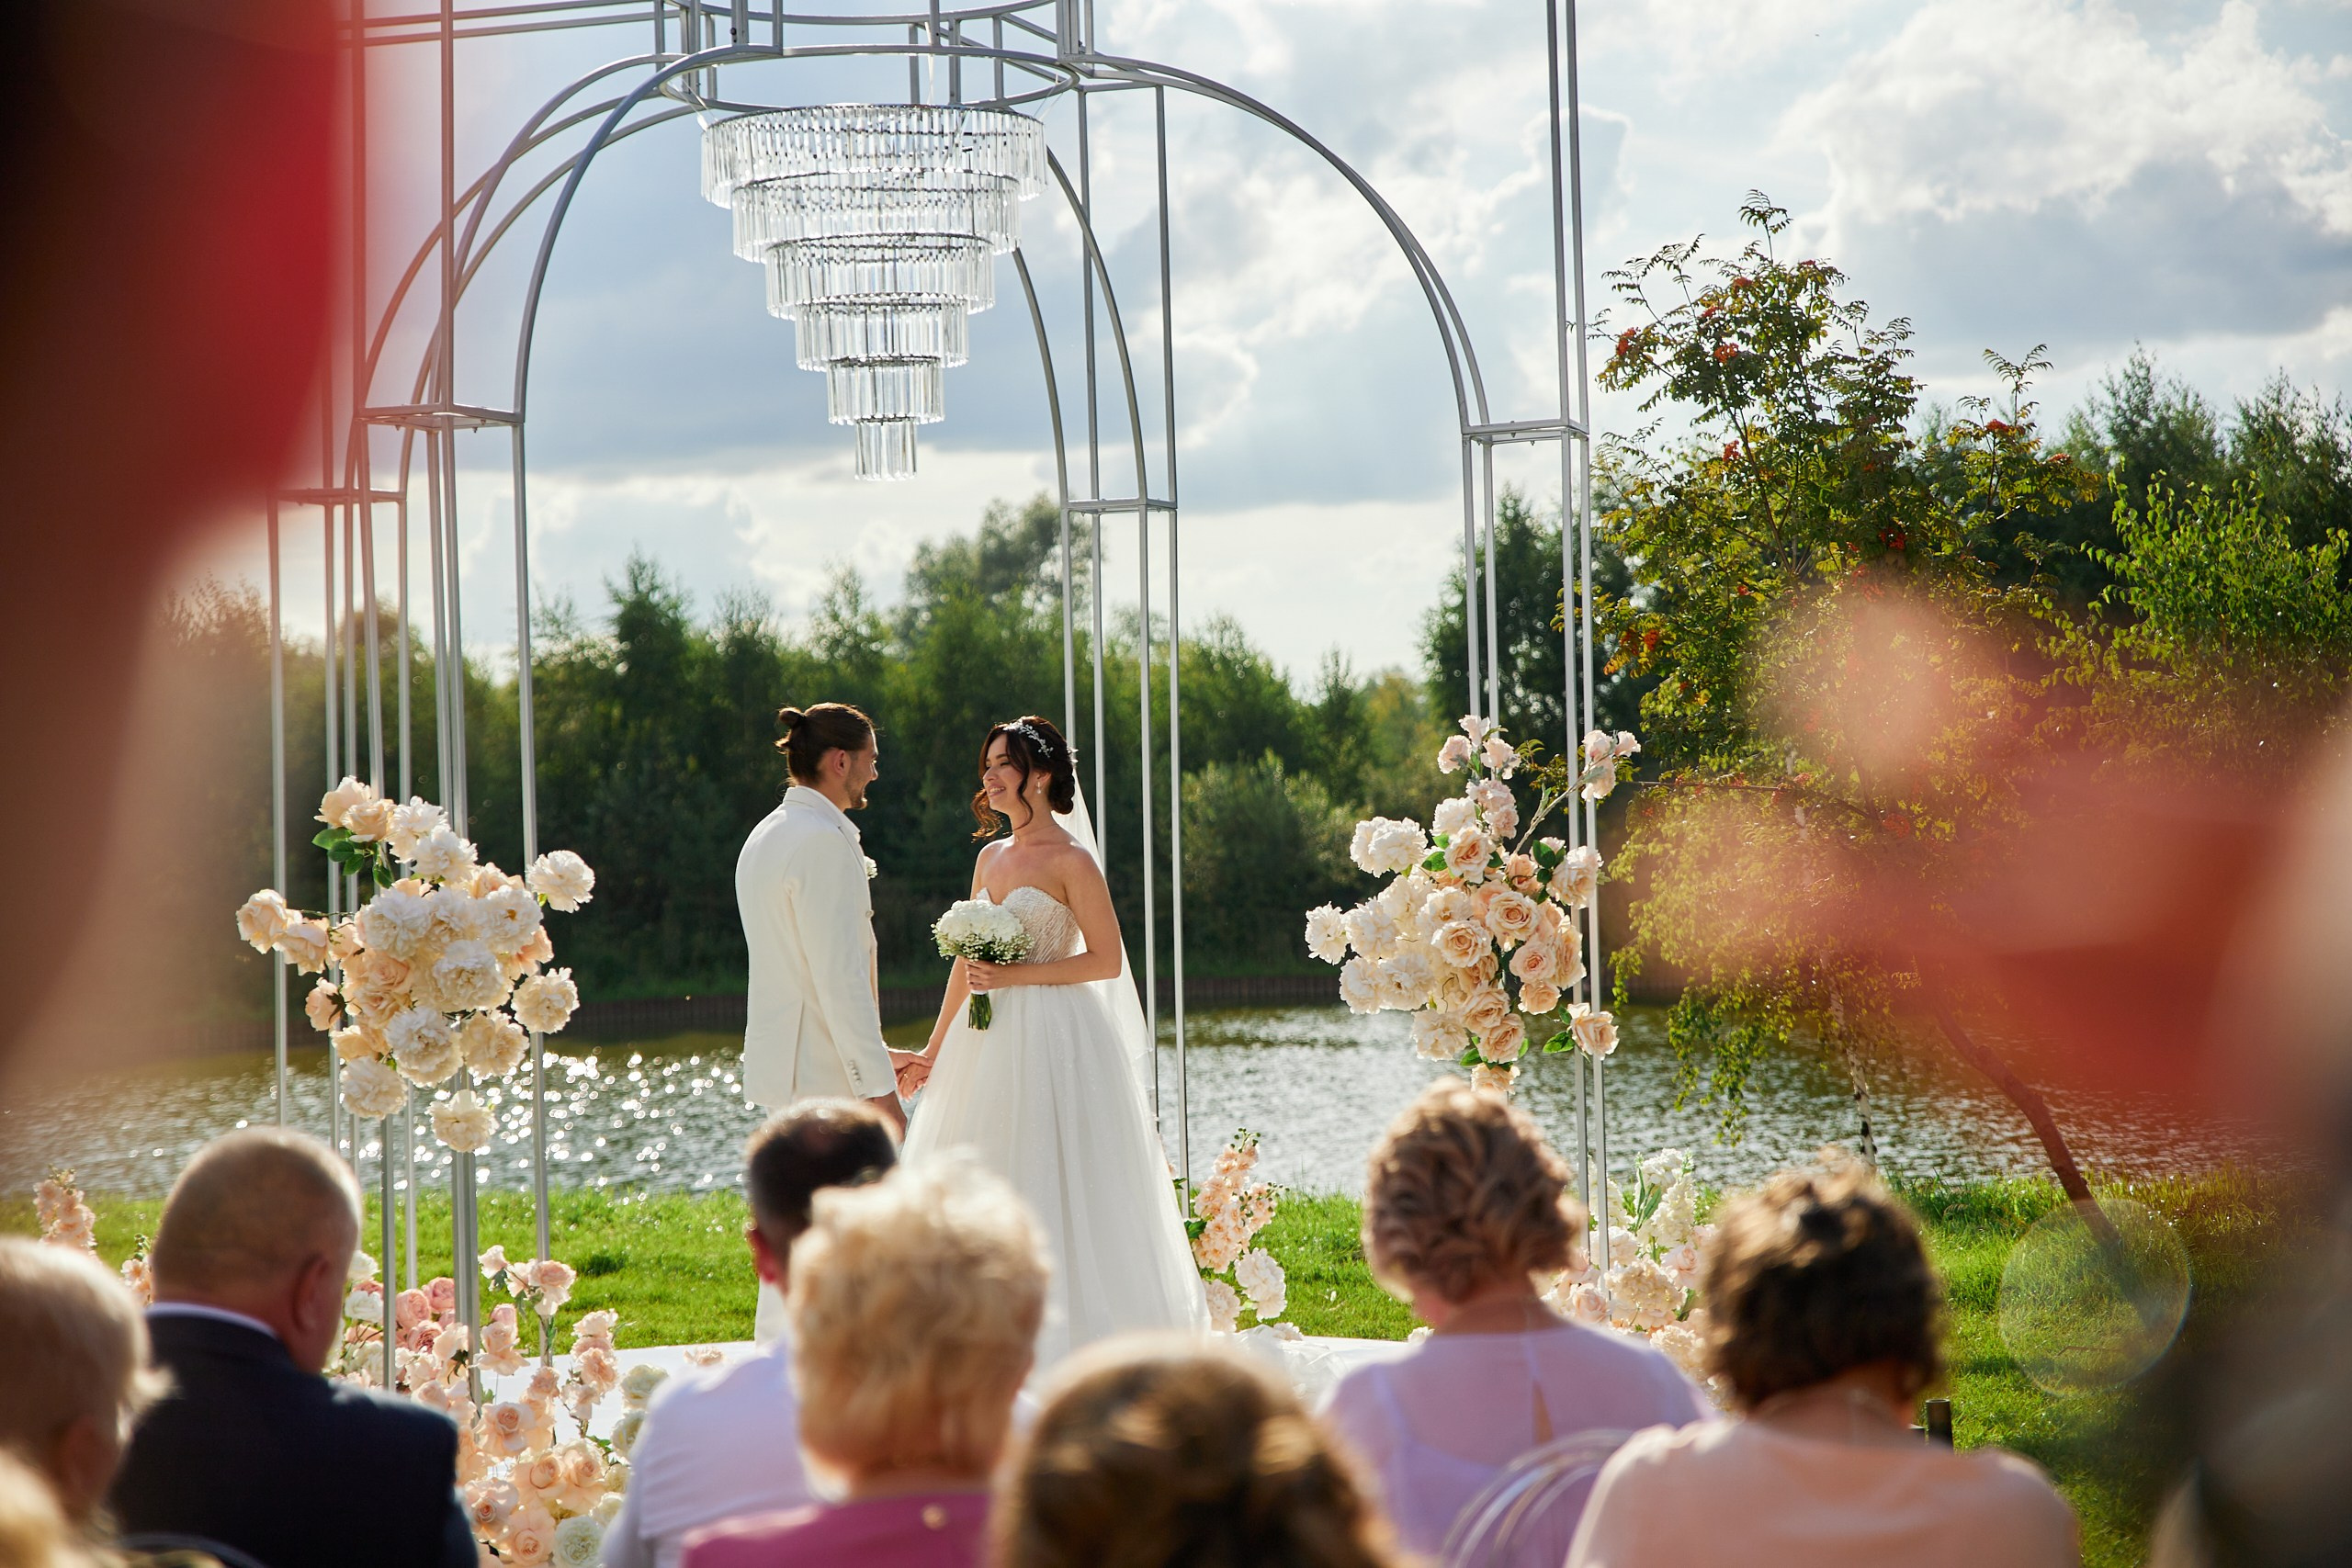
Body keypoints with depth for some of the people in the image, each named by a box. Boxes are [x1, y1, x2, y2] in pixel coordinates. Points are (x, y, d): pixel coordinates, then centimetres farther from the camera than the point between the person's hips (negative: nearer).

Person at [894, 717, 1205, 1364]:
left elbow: (1106, 961, -11)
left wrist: (1016, 976, -16)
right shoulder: (991, 856, 13)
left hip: (1055, 1037, -8)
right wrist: (934, 1048, 19)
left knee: (1054, 1187, -6)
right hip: (990, 1039, 8)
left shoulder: (1071, 860, -8)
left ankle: (1072, 1345, -1)